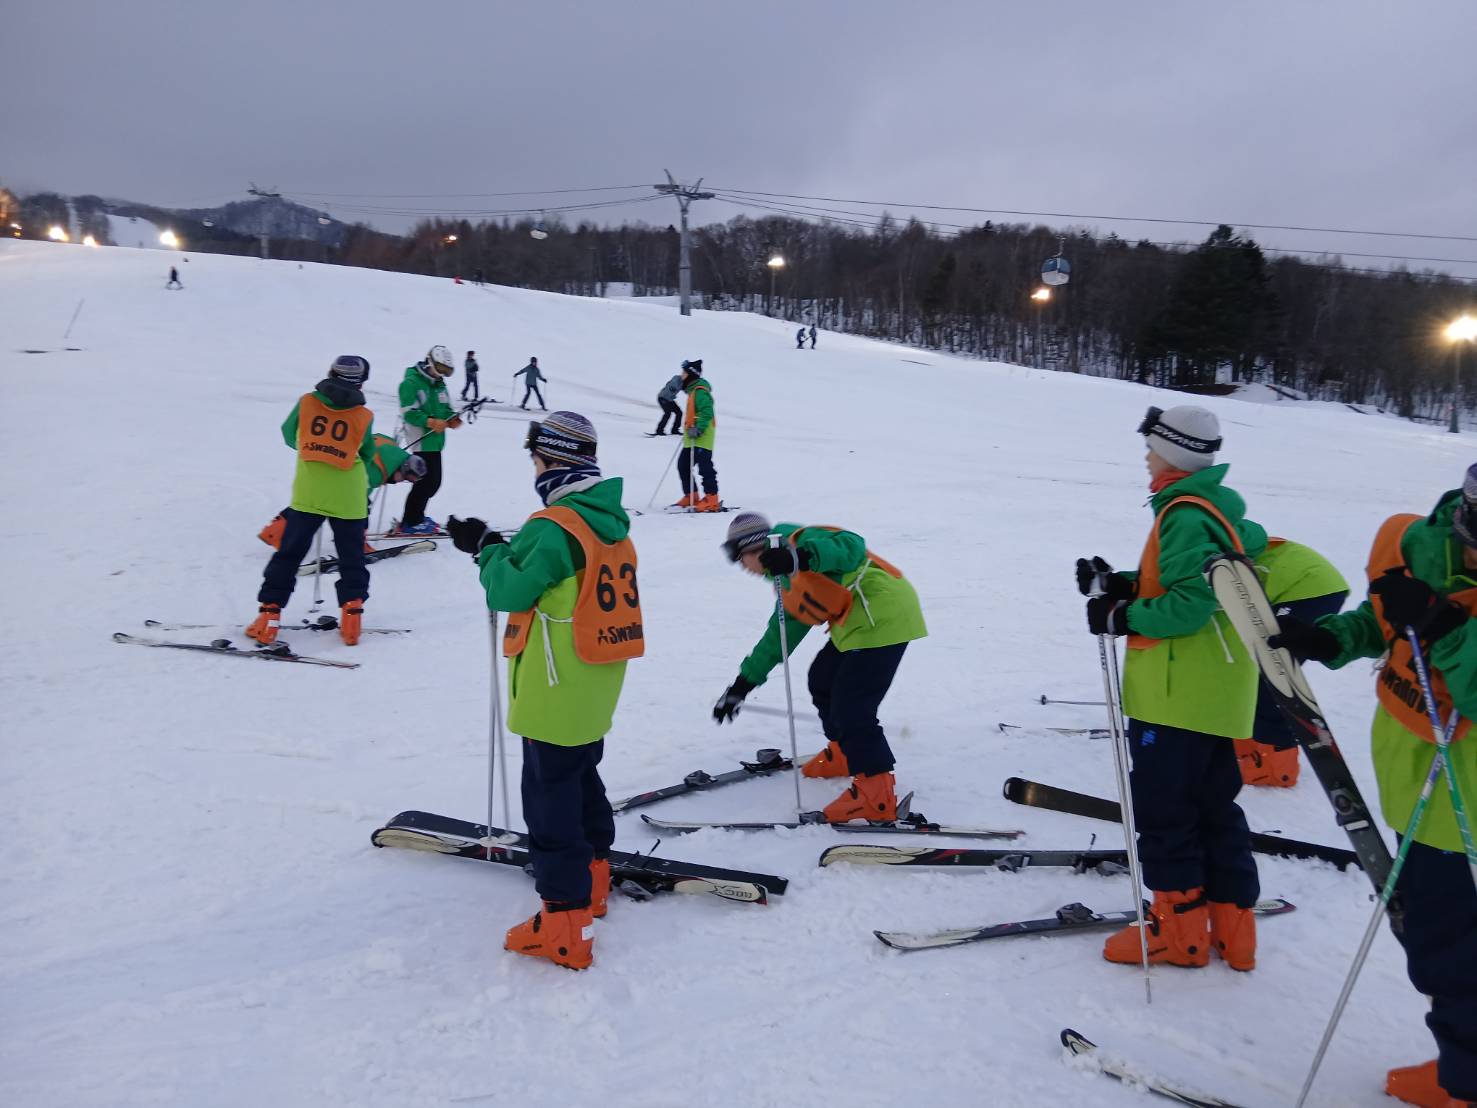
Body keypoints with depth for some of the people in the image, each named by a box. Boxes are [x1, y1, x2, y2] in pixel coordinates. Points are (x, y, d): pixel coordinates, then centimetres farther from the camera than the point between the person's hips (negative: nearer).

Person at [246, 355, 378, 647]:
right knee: (352, 558, 14)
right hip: (348, 497, -1)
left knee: (289, 554, 10)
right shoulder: (364, 416, -4)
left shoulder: (307, 402, -1)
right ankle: (351, 613, 7)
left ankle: (269, 615, 8)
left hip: (308, 493, 1)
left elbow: (288, 436, 12)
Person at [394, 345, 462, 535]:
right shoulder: (411, 383, -10)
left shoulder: (439, 384, 17)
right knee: (427, 482, -11)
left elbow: (445, 408, 21)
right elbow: (408, 412, -17)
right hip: (421, 440, -9)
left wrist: (453, 419, -1)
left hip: (435, 440, 9)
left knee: (433, 482, 13)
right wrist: (431, 422, -25)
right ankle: (409, 524, -3)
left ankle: (416, 517, 28)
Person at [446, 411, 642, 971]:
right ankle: (592, 876, 39)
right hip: (596, 691, 9)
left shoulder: (552, 527, -20)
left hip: (556, 692, -9)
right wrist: (496, 546, 12)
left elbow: (508, 590, -16)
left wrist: (487, 549, 0)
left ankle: (565, 926, 1)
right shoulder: (611, 520, 8)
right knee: (583, 777, 24)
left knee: (550, 795, -3)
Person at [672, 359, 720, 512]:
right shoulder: (693, 390, 20)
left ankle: (712, 501, -10)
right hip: (691, 438, 11)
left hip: (701, 438, -11)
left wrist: (698, 429, -28)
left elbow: (707, 412, -22)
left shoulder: (700, 392, -12)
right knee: (683, 465, 11)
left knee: (704, 467, -11)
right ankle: (691, 497, 17)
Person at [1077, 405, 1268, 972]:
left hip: (1180, 692, -10)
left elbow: (1190, 602, -24)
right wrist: (1119, 586, 5)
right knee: (1213, 806, 15)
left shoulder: (1186, 515, -16)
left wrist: (1122, 617, -15)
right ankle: (1232, 929, 23)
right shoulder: (1216, 508, 15)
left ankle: (1179, 929, 11)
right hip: (1212, 689, 10)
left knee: (1163, 807, 1)